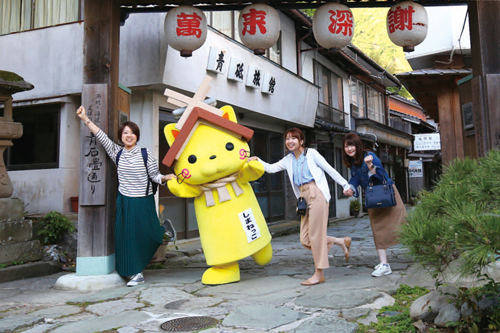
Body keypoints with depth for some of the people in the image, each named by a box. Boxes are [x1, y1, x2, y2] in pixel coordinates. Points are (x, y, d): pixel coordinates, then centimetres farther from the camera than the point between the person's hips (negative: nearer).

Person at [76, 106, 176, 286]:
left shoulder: (145, 154, -4)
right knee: (126, 236, 3)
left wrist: (165, 177, -22)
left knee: (147, 234, 5)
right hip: (124, 202, 3)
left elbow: (154, 175, -2)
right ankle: (136, 273, 15)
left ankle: (163, 228, 41)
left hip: (143, 202, -3)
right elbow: (101, 136, -2)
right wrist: (85, 119, -8)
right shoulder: (117, 152, 3)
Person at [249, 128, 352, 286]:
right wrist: (257, 160, 3)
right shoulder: (288, 160, 17)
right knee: (305, 239, 1)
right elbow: (271, 168, 17)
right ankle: (341, 241, 19)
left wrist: (345, 185, 4)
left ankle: (319, 273, 6)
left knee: (315, 235, -6)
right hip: (304, 198, 7)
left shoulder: (311, 153, 1)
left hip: (316, 194, -6)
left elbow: (329, 169, 3)